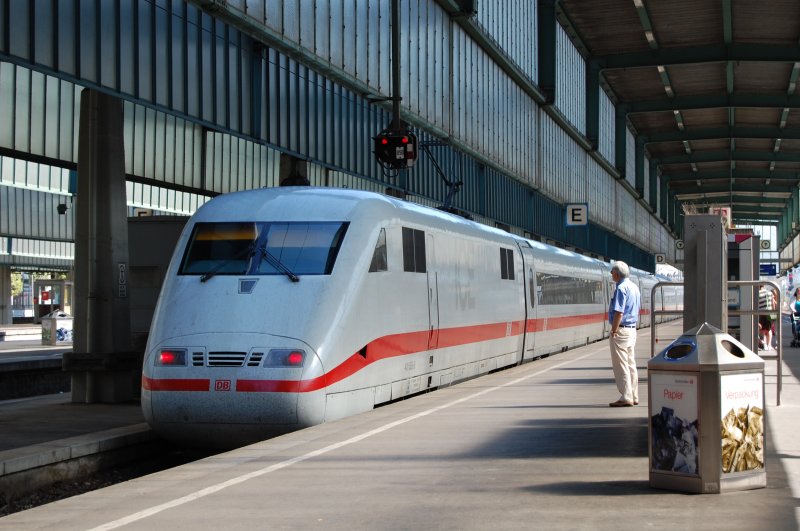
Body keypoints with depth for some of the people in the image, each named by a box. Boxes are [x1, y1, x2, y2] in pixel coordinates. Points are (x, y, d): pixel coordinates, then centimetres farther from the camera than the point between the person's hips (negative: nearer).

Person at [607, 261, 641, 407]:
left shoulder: (621, 288, -16)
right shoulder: (634, 287, 14)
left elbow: (619, 313, -22)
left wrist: (614, 331, -19)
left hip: (621, 330, -9)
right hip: (632, 329, 10)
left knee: (621, 365, -5)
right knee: (631, 364, 13)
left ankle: (626, 398, -6)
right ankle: (634, 397, 16)